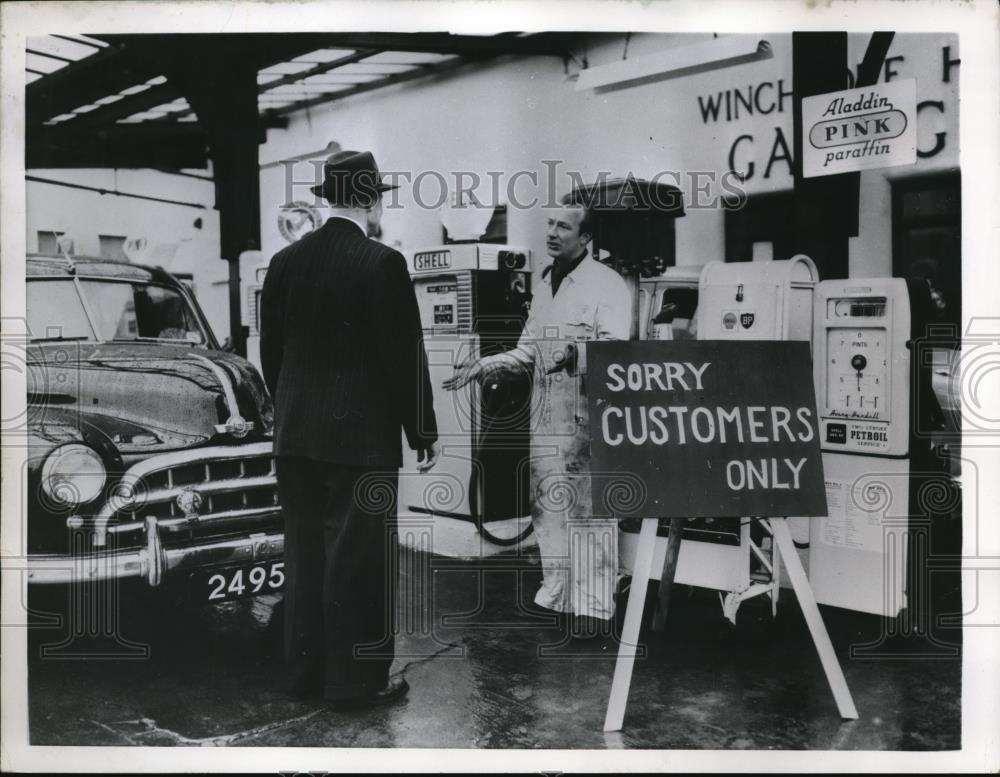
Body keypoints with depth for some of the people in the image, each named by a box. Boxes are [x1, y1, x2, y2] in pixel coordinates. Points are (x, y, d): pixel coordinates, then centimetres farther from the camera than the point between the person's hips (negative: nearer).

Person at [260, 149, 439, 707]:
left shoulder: (285, 261, 6)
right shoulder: (382, 263, -12)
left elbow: (271, 351, 11)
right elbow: (404, 357, -12)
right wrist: (424, 432, -3)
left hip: (295, 436, 6)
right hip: (362, 437, -6)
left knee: (306, 553, 14)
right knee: (361, 559, 3)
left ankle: (306, 671, 25)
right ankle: (357, 680, 12)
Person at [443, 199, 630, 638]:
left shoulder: (607, 284, -7)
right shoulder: (542, 284, 16)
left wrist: (575, 353, -34)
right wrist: (482, 366, 11)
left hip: (589, 413, -7)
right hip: (545, 412, 7)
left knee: (588, 509, -4)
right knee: (547, 504, 12)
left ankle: (592, 603, 4)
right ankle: (555, 592, 24)